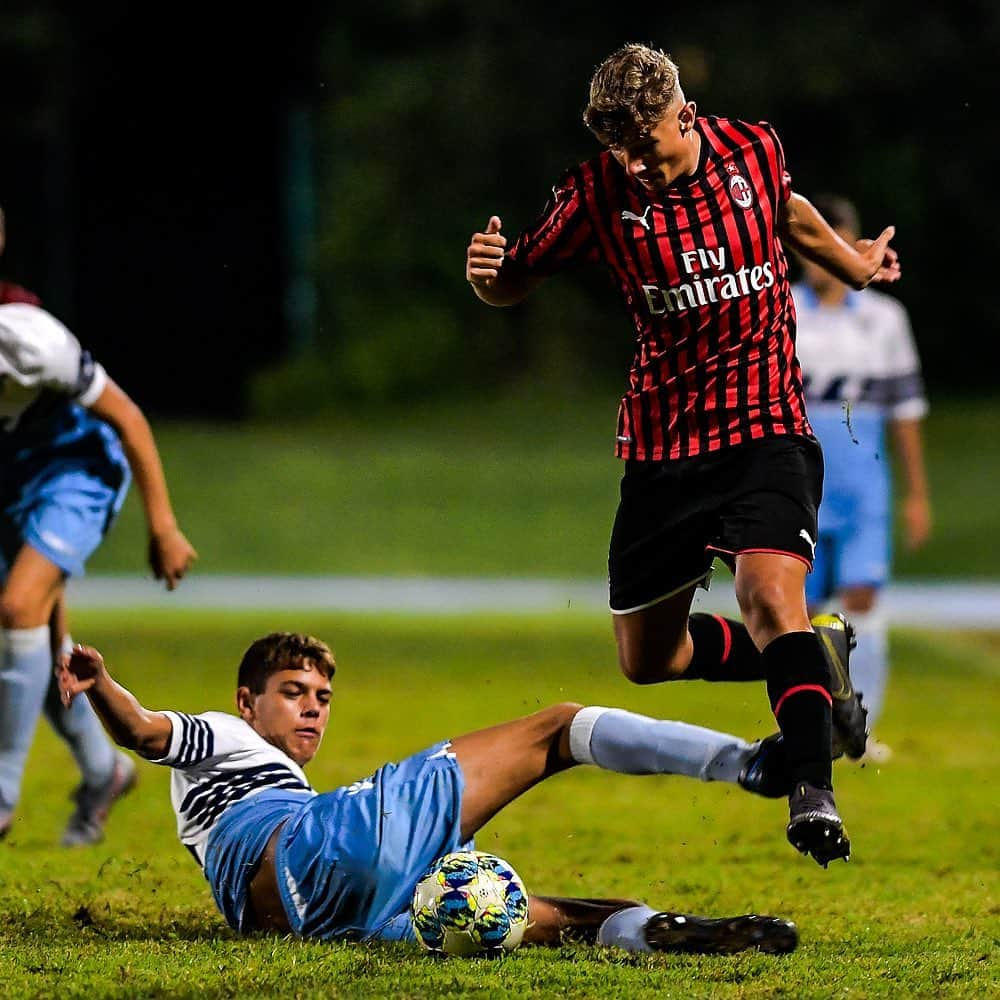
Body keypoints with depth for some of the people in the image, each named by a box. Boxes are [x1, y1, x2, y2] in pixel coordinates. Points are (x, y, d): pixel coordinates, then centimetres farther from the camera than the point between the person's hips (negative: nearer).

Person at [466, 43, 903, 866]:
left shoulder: (754, 150, -5)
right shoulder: (596, 194, -8)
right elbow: (517, 281, 2)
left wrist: (853, 264, 32)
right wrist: (487, 272, -21)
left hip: (767, 427, -2)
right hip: (662, 444, 2)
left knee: (771, 596, -27)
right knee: (647, 659, 9)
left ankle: (813, 792, -25)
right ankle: (818, 660, 30)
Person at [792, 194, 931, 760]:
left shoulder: (884, 318, 8)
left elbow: (905, 408, 12)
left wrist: (917, 493, 12)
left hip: (864, 482, 1)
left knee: (863, 596, -12)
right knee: (799, 607, 0)